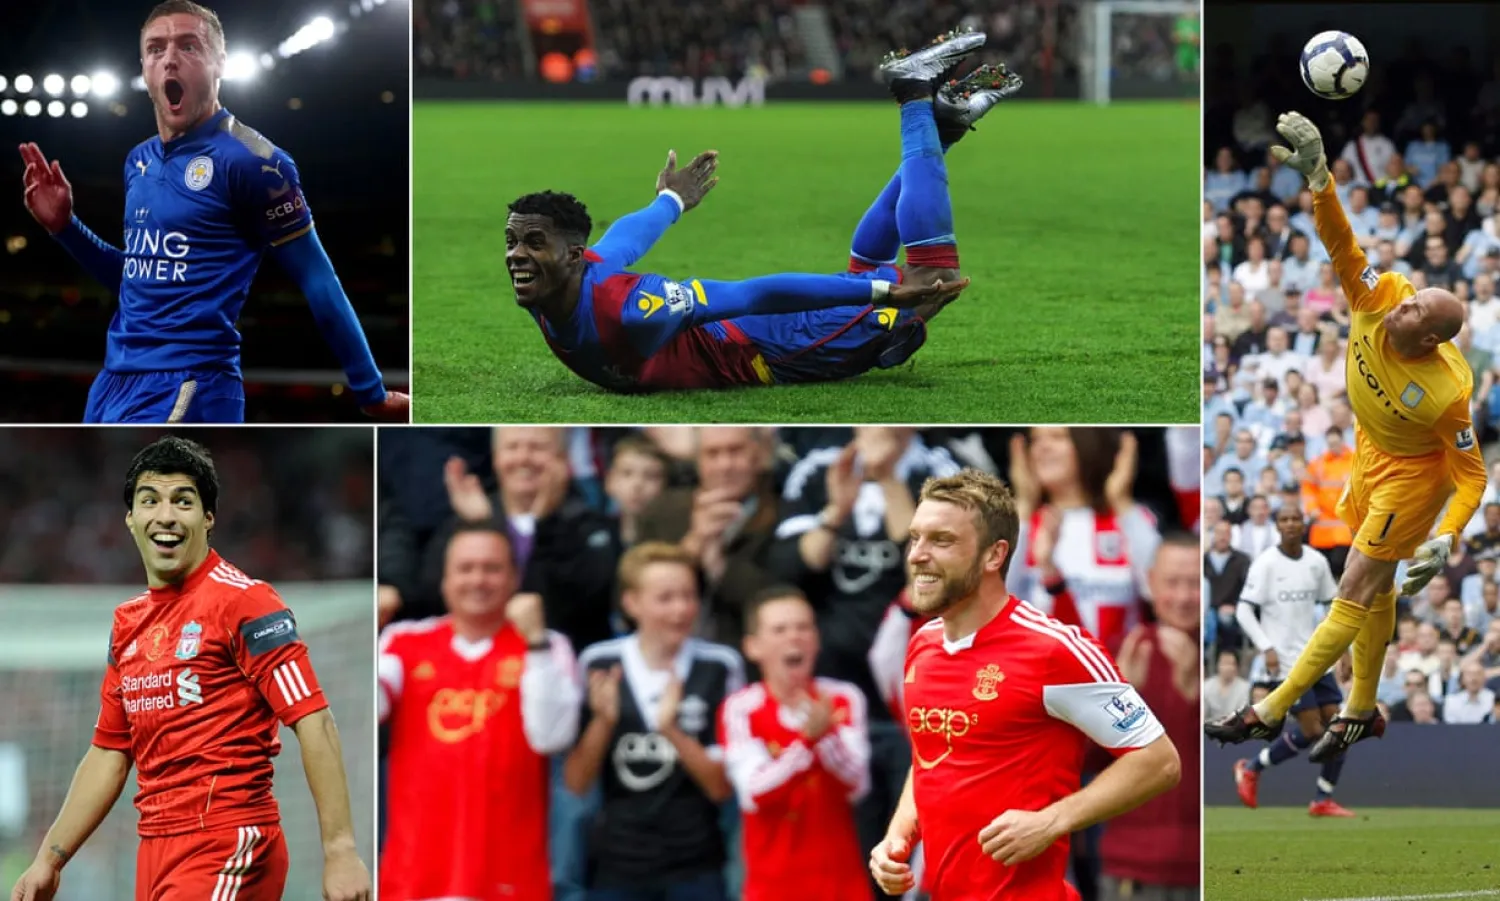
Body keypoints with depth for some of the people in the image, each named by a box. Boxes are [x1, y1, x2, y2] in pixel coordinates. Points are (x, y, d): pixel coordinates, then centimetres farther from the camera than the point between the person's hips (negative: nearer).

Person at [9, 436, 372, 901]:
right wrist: (50, 858, 18)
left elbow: (314, 723, -14)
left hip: (226, 846, -7)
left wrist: (340, 851, -21)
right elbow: (109, 753, 21)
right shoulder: (128, 622, 14)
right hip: (156, 849, 7)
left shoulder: (243, 600, -8)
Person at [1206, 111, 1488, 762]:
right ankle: (1362, 712, 31)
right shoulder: (1379, 299, -24)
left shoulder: (1447, 392, -34)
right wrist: (1319, 180, -42)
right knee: (1374, 589, 18)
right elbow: (1341, 244, -25)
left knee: (1356, 592, -4)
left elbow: (1470, 475, -25)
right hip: (1368, 456, 7)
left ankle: (1272, 711, -1)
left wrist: (1446, 539, -36)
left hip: (1412, 476, -7)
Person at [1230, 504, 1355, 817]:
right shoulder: (1265, 564, -9)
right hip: (1285, 660, -6)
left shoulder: (1317, 561, 7)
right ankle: (1251, 769, 8)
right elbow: (1244, 611, -10)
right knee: (1311, 731, -13)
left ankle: (1323, 800, 9)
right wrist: (1267, 648, -20)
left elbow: (1333, 601, 19)